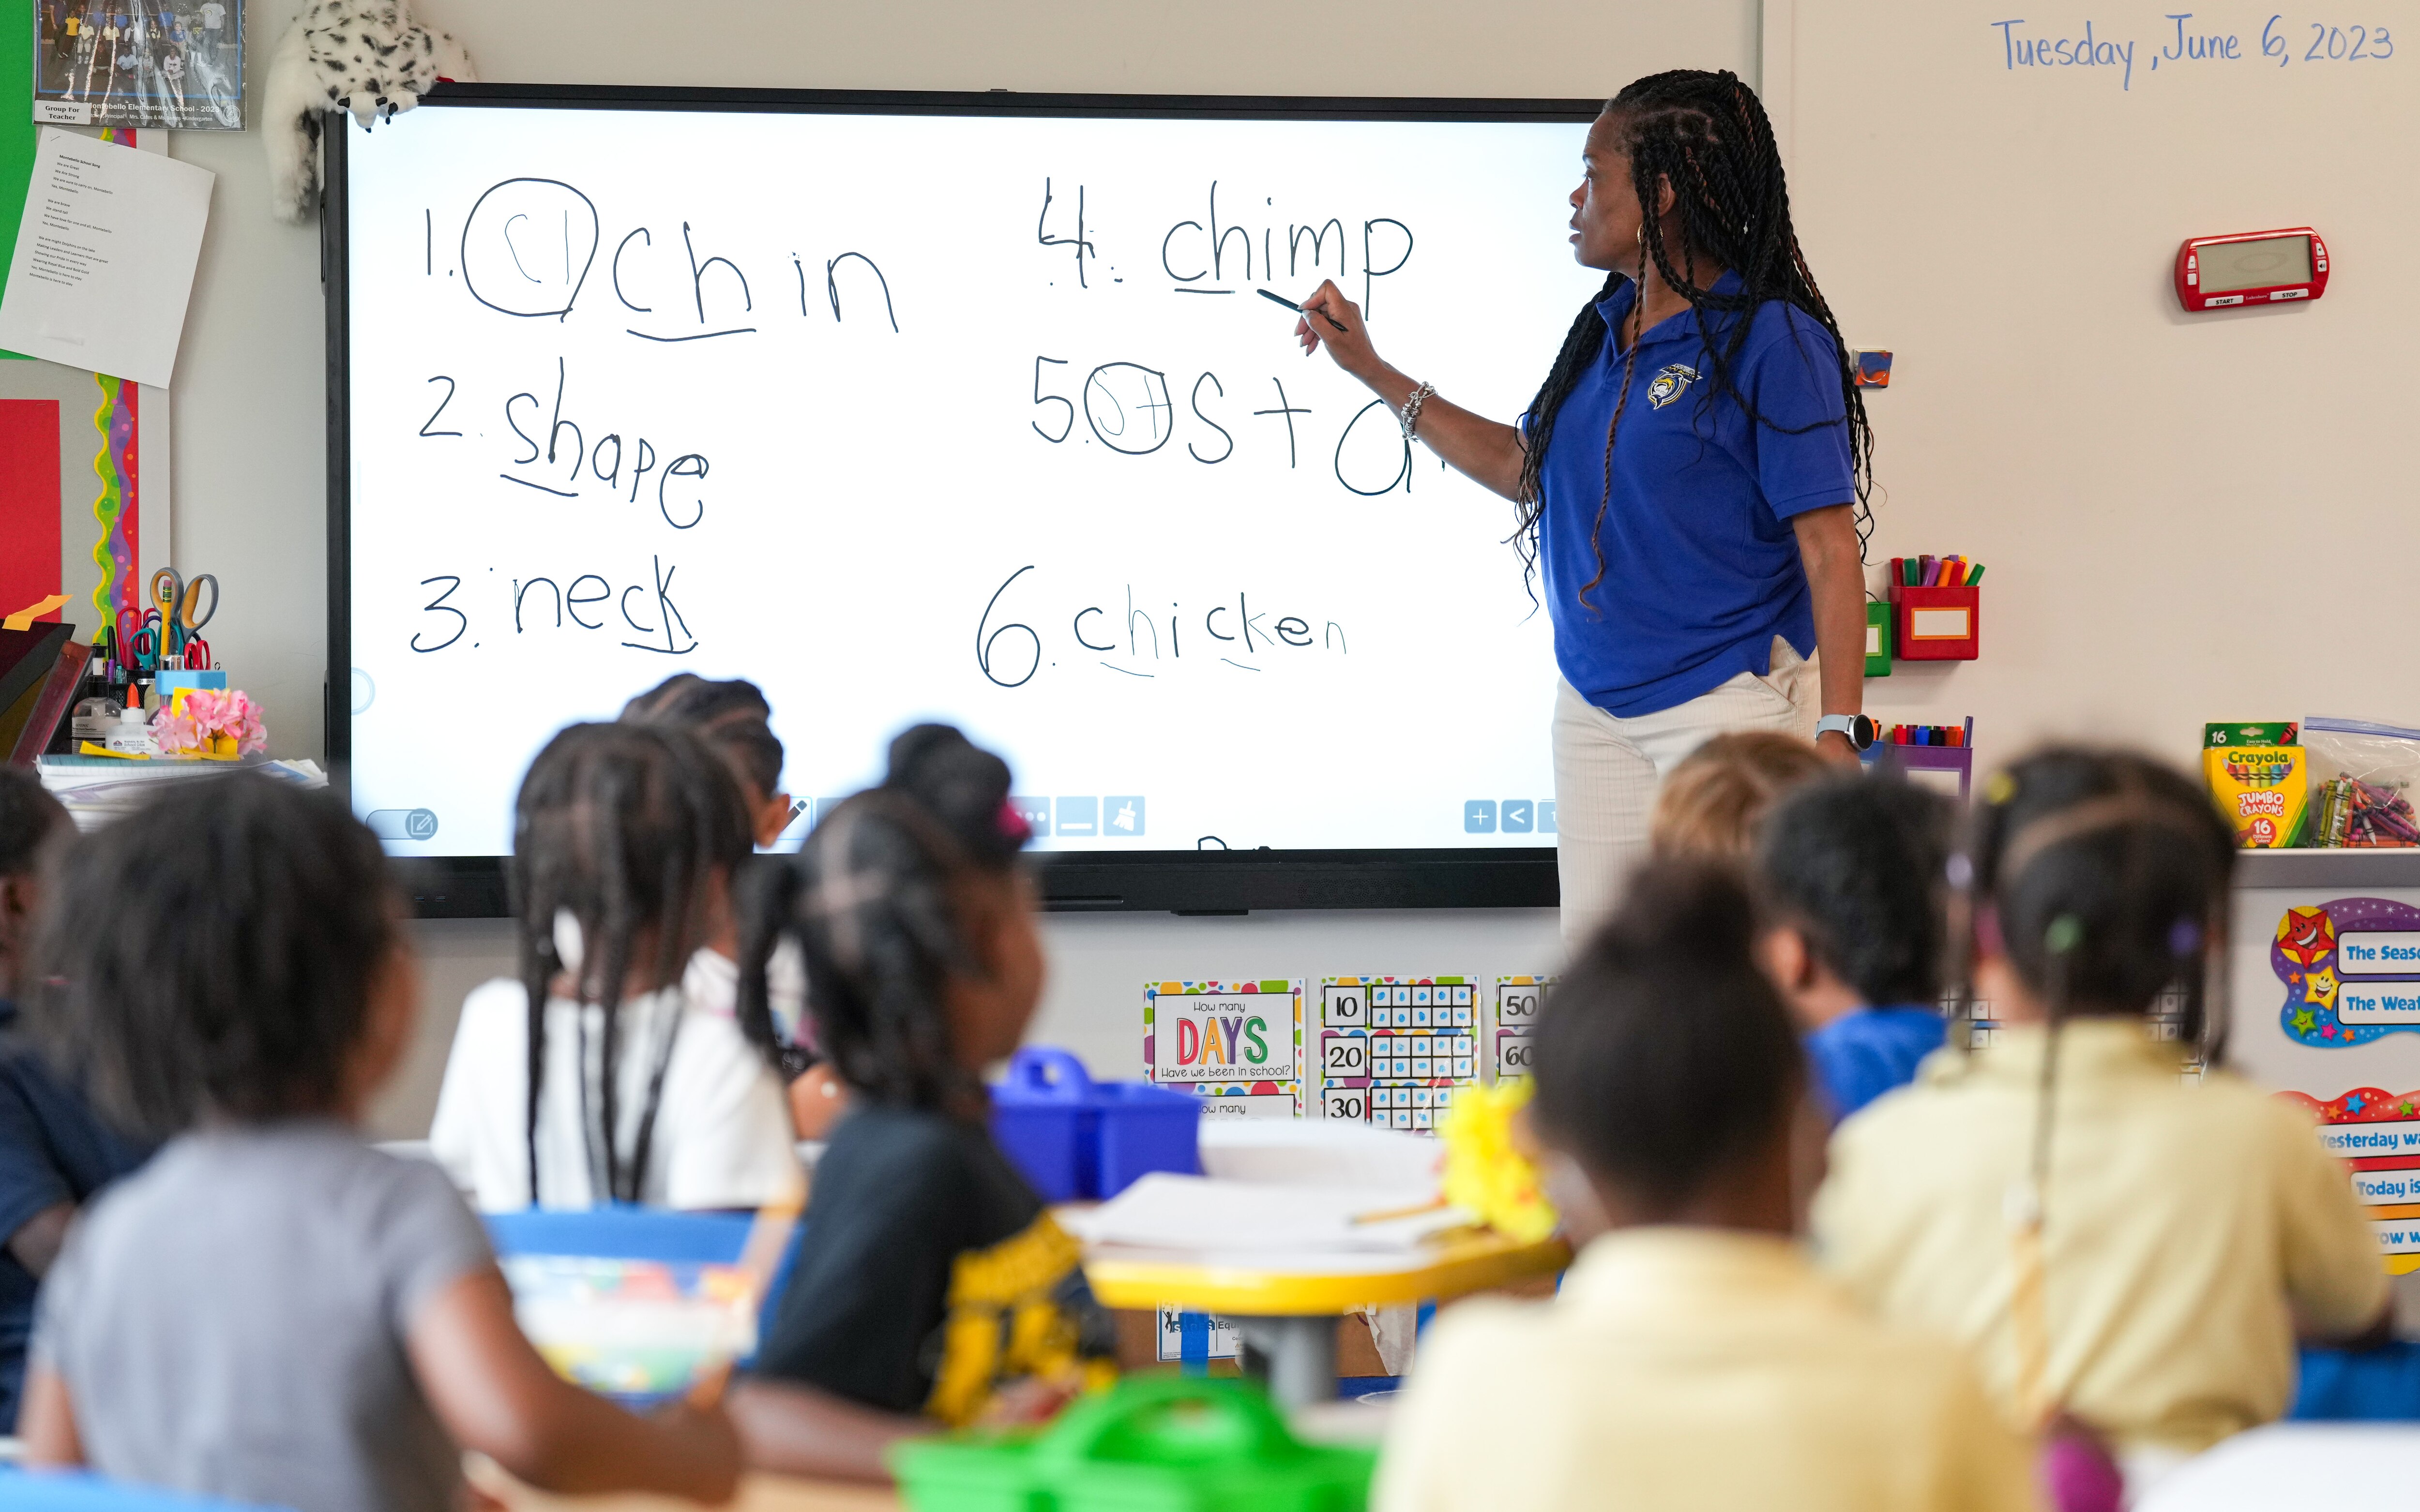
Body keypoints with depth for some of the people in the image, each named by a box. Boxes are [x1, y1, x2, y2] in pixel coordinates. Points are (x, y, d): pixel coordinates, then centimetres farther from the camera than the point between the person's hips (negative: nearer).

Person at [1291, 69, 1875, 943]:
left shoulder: (1771, 342, -13)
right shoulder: (1605, 330, 11)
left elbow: (1830, 549, -15)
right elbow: (1525, 465, 25)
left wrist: (1837, 731, -21)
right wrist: (1371, 370, 25)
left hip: (1733, 701, -8)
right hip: (1596, 706, 8)